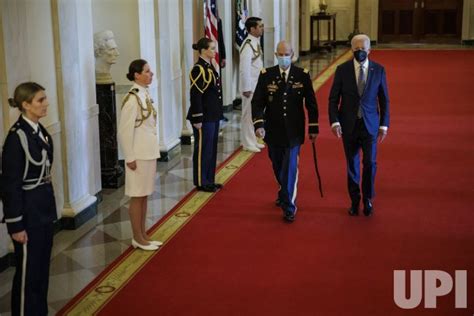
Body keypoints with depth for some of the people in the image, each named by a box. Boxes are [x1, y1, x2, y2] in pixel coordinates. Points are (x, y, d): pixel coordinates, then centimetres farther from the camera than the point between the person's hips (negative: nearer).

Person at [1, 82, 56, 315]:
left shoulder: (40, 131, 6)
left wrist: (50, 208, 16)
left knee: (43, 267, 16)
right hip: (28, 210, -8)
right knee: (28, 271, 4)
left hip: (44, 207, 8)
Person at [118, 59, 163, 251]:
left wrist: (153, 151, 13)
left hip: (149, 152, 8)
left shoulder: (145, 93, 6)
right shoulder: (133, 98, -18)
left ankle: (143, 235, 25)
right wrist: (130, 157, -16)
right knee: (137, 196, 3)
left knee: (145, 195, 15)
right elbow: (125, 130, -18)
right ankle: (137, 238, 14)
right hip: (139, 155, -8)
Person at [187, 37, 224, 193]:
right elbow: (195, 96, -19)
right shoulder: (198, 69, -17)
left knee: (212, 149, 15)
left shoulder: (209, 67, 11)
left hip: (213, 116, 9)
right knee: (203, 149, 1)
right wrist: (197, 119, -20)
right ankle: (201, 183, 12)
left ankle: (209, 180, 26)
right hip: (204, 117, -9)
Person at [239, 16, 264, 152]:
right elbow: (244, 68, -21)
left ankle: (253, 140, 28)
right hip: (250, 86, -9)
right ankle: (248, 143, 9)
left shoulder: (256, 42, 9)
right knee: (249, 114, 0)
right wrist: (246, 88, -20)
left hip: (257, 85, 9)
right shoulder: (248, 45, -19)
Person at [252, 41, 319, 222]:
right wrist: (258, 124, -19)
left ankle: (288, 207, 0)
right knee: (278, 167, 17)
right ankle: (285, 194, 42)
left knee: (290, 168, -7)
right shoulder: (266, 75, -4)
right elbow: (257, 102, -6)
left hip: (293, 131, -2)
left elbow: (311, 103, 2)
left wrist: (313, 128, 2)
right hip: (273, 131, 2)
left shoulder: (302, 75, -4)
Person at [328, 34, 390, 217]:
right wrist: (334, 121, -11)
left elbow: (384, 100, 5)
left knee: (370, 162, -5)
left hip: (370, 124, 0)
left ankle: (367, 199, 16)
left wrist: (384, 124, 1)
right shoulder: (342, 70, -2)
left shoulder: (378, 70, 0)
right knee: (352, 164, 8)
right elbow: (333, 99, 0)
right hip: (348, 125, 0)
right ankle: (355, 201, 22)